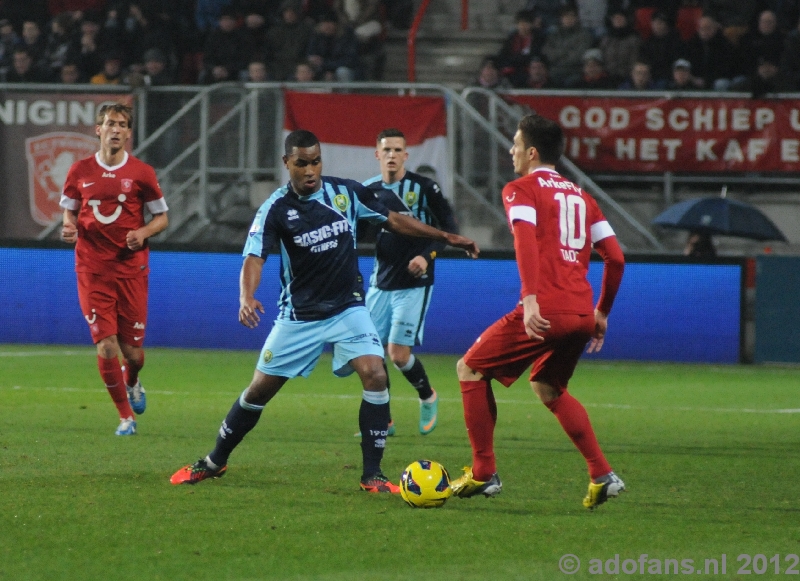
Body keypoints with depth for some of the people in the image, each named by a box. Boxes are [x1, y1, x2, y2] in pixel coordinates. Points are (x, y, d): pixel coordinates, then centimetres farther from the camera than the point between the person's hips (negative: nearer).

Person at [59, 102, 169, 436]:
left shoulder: (141, 173, 0)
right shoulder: (80, 171, 3)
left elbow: (162, 218, 8)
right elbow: (69, 211, 17)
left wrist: (143, 233, -12)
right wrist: (69, 228, -6)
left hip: (131, 269, 0)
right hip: (92, 269, 0)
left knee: (132, 351, 1)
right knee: (105, 346, -9)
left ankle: (132, 383, 39)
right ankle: (125, 416, 8)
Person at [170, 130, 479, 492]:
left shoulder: (347, 192, -4)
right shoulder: (276, 209, -12)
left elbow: (394, 220, 8)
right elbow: (254, 257, -22)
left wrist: (447, 238, 6)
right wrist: (247, 297, -42)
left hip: (348, 308, 1)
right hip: (299, 315, -1)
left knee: (375, 375, -21)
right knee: (260, 389, 4)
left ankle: (372, 475, -13)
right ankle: (214, 462, 25)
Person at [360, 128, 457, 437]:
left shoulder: (424, 187, -7)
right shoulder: (368, 190, 5)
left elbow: (448, 227, -4)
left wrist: (427, 256, -17)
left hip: (413, 284, -5)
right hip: (381, 282, 5)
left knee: (398, 354, -11)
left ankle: (428, 397, 19)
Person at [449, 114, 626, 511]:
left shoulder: (521, 190, 2)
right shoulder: (581, 197, 21)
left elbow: (526, 240, -17)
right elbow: (615, 258, 17)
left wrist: (531, 299, -27)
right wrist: (602, 313, 26)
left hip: (544, 313, -7)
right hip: (581, 313, 7)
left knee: (470, 370, 10)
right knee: (547, 389, 27)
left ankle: (483, 473, 8)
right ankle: (602, 476, 15)